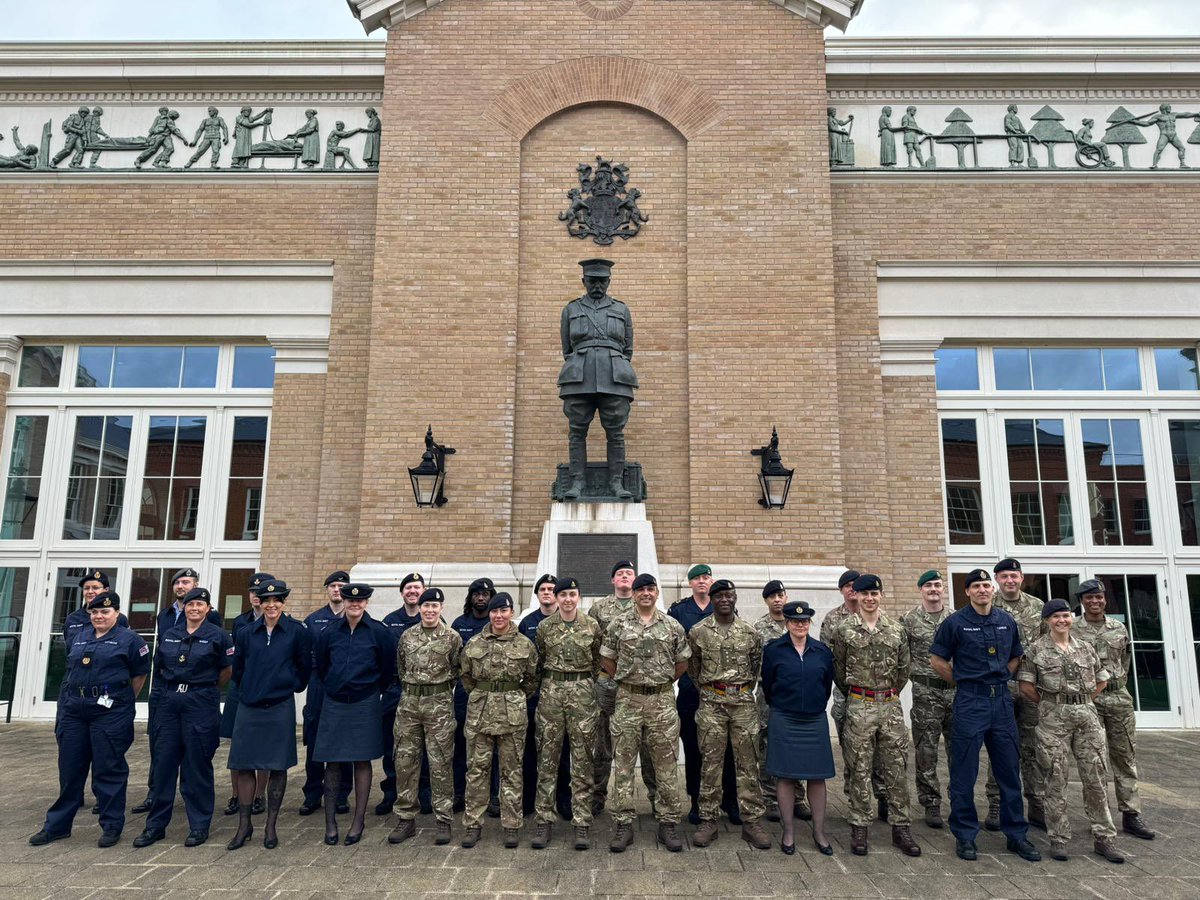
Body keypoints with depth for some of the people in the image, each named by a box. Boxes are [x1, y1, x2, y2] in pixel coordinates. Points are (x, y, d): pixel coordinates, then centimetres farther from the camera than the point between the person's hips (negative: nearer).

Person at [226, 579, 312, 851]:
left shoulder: (297, 632, -3)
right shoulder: (245, 633, 4)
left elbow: (304, 668, 6)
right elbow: (237, 668, 14)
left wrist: (291, 686, 6)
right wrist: (252, 688, 14)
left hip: (280, 707, -2)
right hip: (248, 706, 2)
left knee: (278, 767, 4)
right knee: (243, 766, 5)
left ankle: (271, 826, 17)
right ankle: (244, 825, 19)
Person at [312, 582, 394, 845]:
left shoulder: (378, 632, -6)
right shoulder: (330, 631, 0)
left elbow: (387, 668, 2)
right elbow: (319, 665, 14)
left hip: (365, 705, -2)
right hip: (333, 704, 2)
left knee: (362, 761, 4)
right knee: (332, 761, 5)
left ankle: (359, 821, 13)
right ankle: (330, 821, 14)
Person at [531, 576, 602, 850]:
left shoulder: (592, 626, 0)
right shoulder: (544, 627, 2)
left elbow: (599, 661, 11)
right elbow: (538, 660, 13)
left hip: (583, 693, -1)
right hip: (550, 692, 1)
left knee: (582, 760, 2)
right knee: (547, 758, 4)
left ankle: (582, 822, 10)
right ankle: (544, 820, 13)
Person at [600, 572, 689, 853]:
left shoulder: (673, 626, 3)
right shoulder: (618, 625, 1)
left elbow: (682, 662, 12)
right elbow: (606, 660, 8)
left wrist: (664, 681, 8)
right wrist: (626, 681, 6)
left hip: (662, 701, 0)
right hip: (628, 701, 0)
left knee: (666, 764, 5)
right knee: (623, 764, 4)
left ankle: (668, 823, 16)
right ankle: (623, 824, 13)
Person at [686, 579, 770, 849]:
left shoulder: (750, 632, 3)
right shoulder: (698, 631, 0)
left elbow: (757, 663, 16)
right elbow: (692, 666, 11)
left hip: (744, 702, 1)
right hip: (711, 703, -1)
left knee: (748, 763, 4)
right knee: (710, 763, 3)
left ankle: (752, 822, 13)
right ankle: (708, 822, 12)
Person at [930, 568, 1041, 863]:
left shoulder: (1007, 622, 7)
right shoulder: (955, 623, -6)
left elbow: (1016, 657, 21)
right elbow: (937, 661, -1)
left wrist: (999, 679, 10)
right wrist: (963, 683, 0)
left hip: (1002, 701, 4)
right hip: (969, 703, -4)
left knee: (1010, 770, 11)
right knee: (964, 774, 2)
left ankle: (1016, 834, 24)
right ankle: (965, 836, 13)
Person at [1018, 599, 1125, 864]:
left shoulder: (1086, 648, 9)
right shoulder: (1036, 649, -2)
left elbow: (1101, 680, 18)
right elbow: (1025, 684, -2)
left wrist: (1082, 702, 11)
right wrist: (1050, 703, 1)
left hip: (1087, 715, 4)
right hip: (1054, 718, -3)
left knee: (1096, 778, 5)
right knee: (1056, 779, 2)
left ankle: (1103, 838, 17)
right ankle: (1058, 839, 10)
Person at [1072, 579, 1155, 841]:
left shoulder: (1119, 628, 8)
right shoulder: (1072, 630, -5)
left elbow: (1126, 659, 19)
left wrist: (1119, 684, 14)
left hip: (1119, 698, 4)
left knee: (1125, 756, 8)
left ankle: (1131, 814, 16)